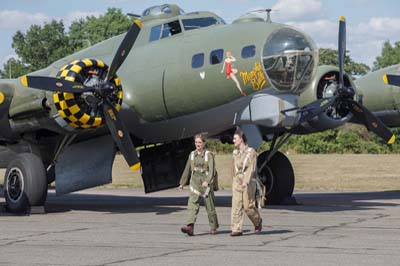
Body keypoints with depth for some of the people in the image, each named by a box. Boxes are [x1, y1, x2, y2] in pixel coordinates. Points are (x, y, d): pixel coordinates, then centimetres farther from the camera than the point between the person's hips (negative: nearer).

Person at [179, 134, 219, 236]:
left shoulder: (209, 155, -3)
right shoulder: (192, 155, 10)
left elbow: (211, 170, -13)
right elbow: (187, 170, 17)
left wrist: (207, 181, -27)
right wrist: (182, 183, 18)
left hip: (206, 183, -3)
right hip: (194, 182, 3)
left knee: (210, 206, 6)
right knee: (192, 203, -13)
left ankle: (213, 227, 22)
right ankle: (190, 226, -25)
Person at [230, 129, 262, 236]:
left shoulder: (251, 152, -6)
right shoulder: (235, 153, 12)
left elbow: (252, 169, -15)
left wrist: (246, 182, -26)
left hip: (248, 183, -5)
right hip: (237, 182, 5)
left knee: (248, 206, -1)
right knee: (236, 206, -6)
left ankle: (258, 222, 27)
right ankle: (236, 229, -8)